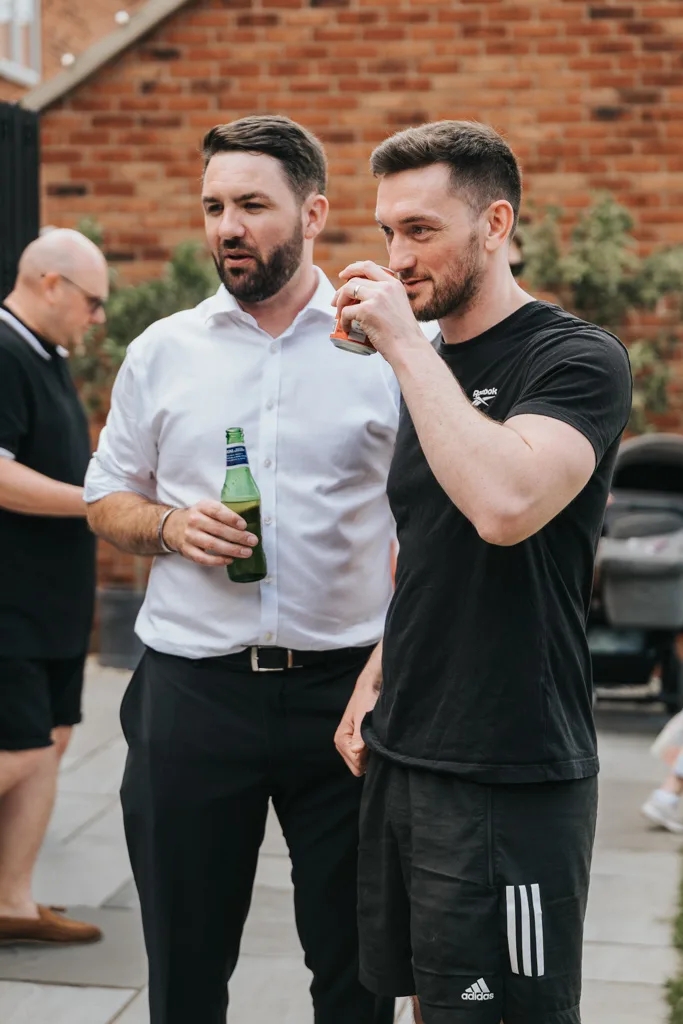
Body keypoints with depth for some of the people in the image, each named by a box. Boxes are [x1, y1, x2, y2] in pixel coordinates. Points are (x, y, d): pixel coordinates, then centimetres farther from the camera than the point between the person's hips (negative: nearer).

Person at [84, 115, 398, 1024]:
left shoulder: (386, 346, 1)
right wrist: (169, 527, -7)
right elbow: (107, 498, 16)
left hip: (346, 682, -1)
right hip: (191, 690, 2)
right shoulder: (163, 351, 8)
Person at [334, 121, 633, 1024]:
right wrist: (379, 679, 14)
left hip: (510, 779, -8)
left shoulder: (577, 360, -12)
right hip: (403, 758, 8)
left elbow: (505, 506, -31)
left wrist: (407, 347, -23)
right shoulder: (430, 369, 13)